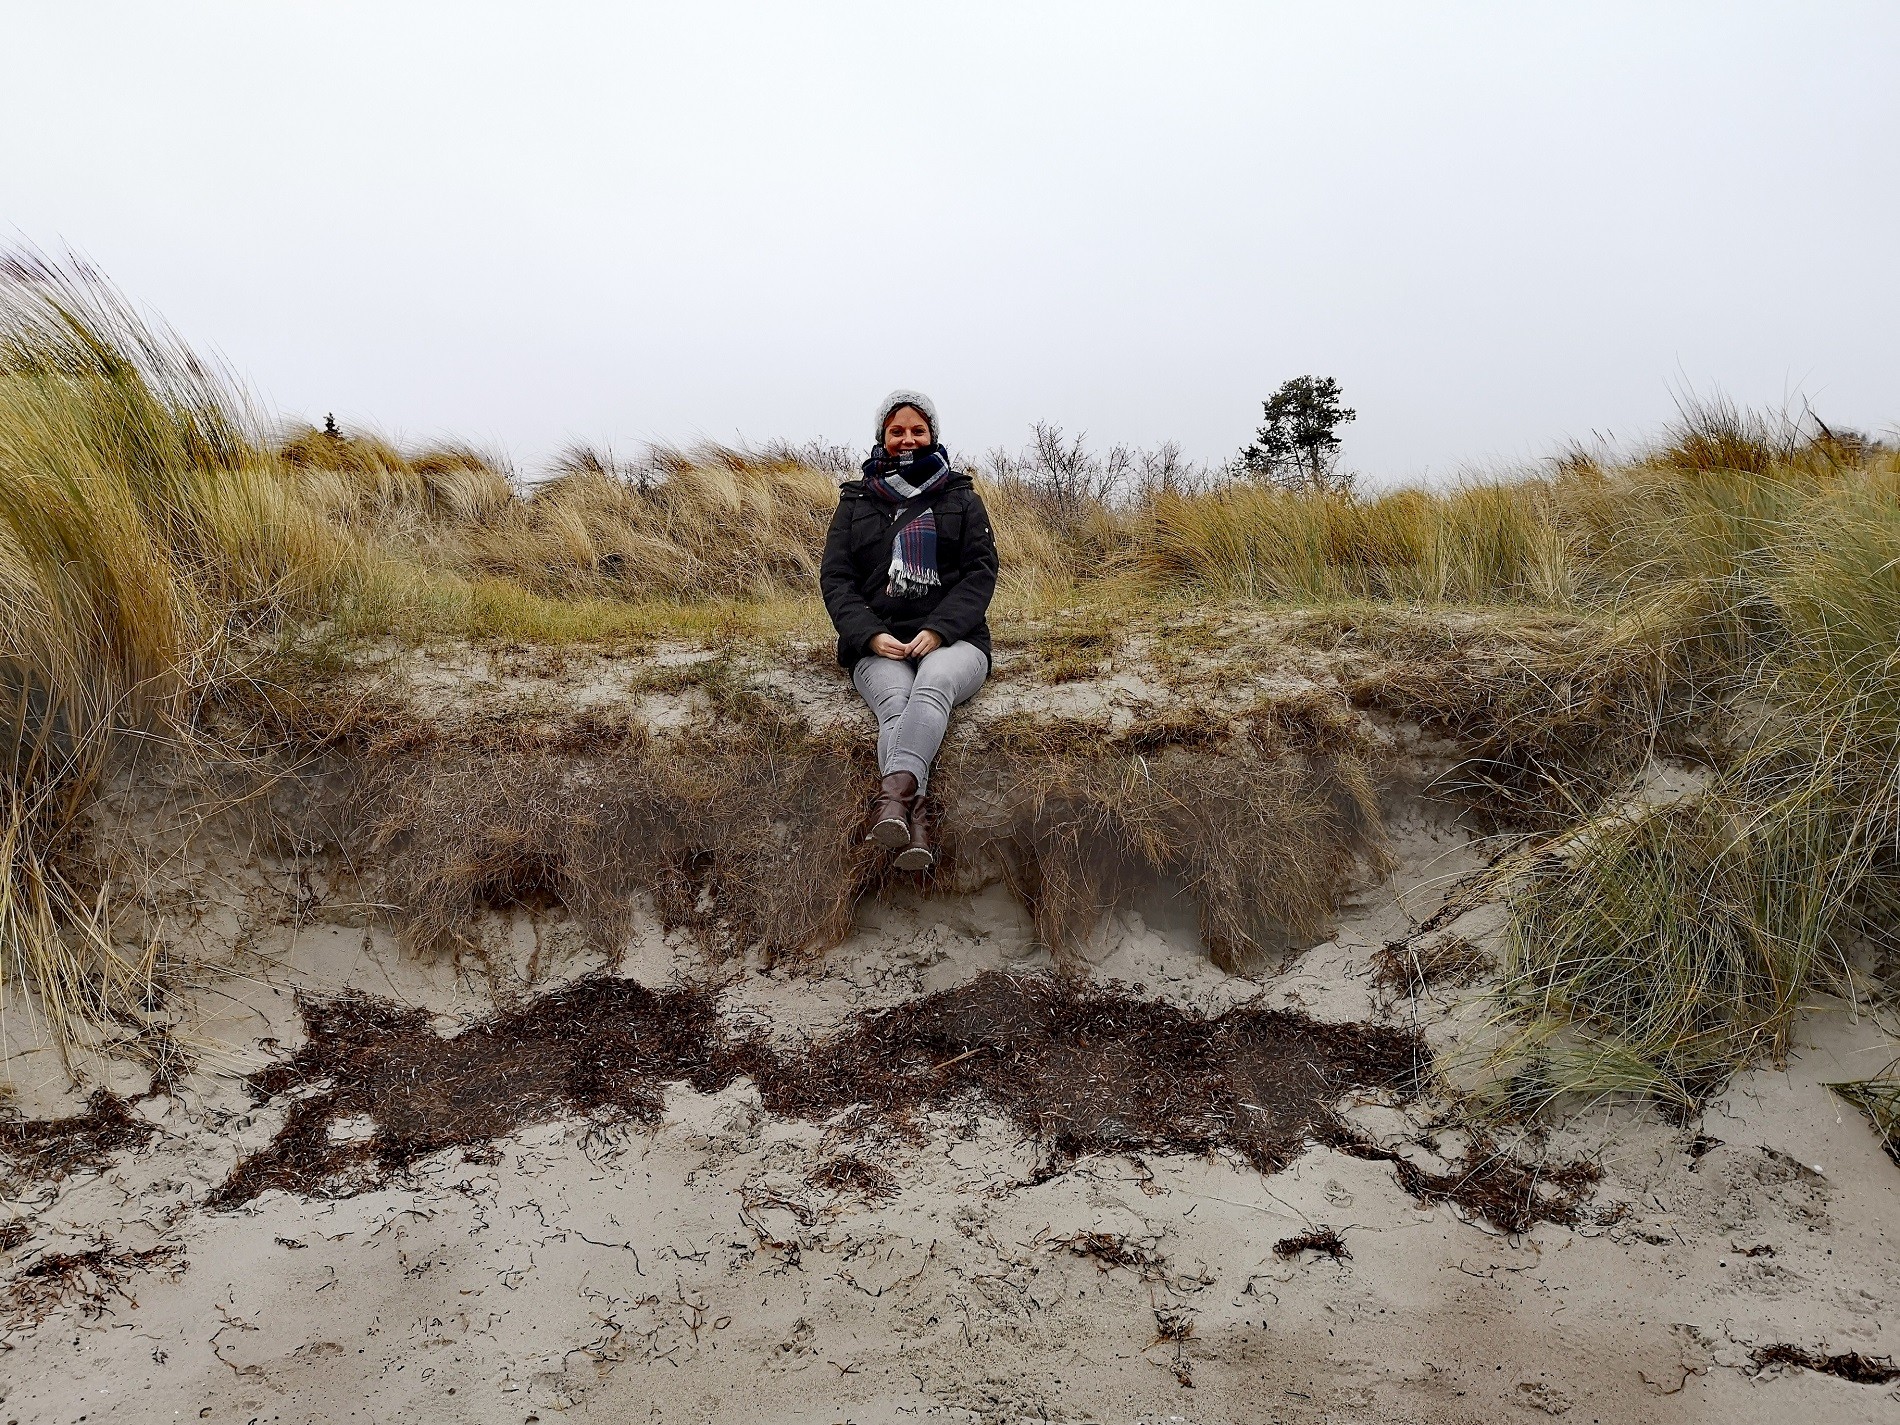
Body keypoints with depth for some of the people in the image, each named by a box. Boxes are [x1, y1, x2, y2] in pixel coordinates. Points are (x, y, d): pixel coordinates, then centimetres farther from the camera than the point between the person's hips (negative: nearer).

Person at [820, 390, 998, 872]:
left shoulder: (962, 498, 18)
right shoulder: (856, 501, 20)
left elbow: (982, 571, 5)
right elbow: (835, 577, 9)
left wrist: (938, 630, -12)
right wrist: (871, 634, -10)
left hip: (952, 638, 0)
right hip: (879, 644, 1)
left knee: (933, 685, -37)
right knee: (895, 703, -33)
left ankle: (894, 792, -62)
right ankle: (916, 822, -57)